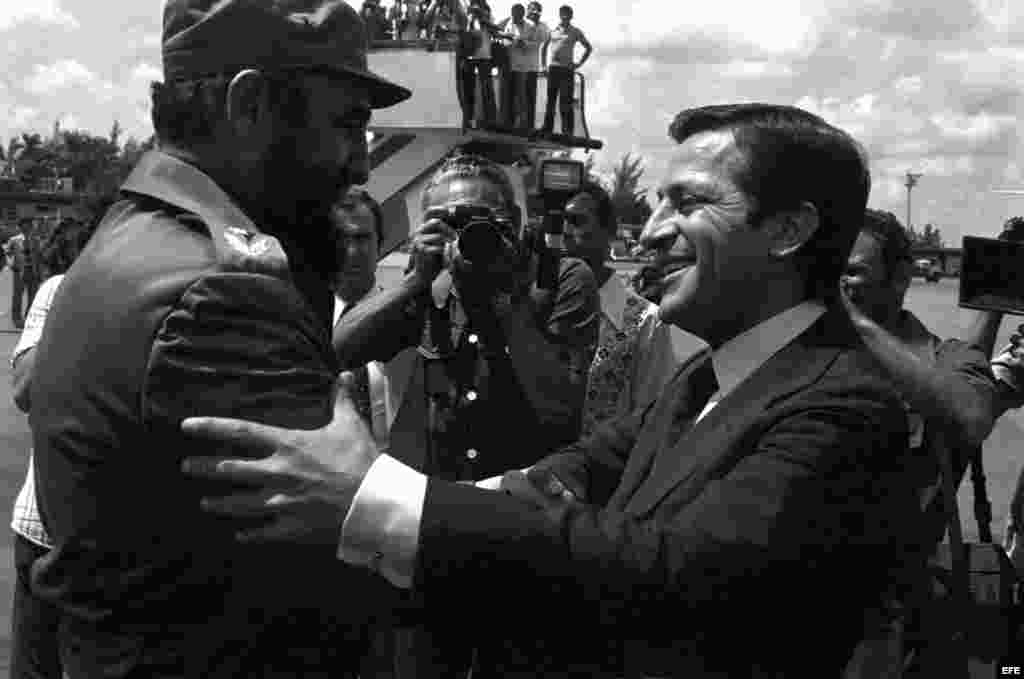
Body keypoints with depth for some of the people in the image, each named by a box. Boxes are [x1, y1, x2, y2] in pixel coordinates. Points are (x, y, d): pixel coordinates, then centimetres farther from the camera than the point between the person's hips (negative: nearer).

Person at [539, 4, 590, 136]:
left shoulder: (575, 32, 3)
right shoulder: (553, 30, 11)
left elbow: (588, 48, 7)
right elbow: (544, 46, 24)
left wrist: (580, 63, -1)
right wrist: (544, 63, 14)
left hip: (567, 69, -3)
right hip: (552, 68, 3)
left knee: (565, 102, -7)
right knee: (550, 100, 6)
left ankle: (568, 130, -5)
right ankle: (547, 128, 11)